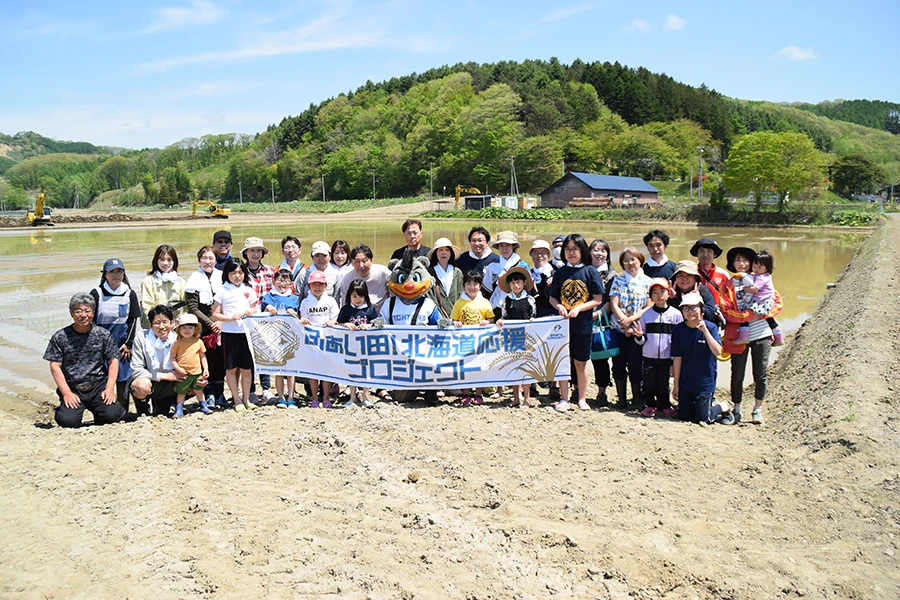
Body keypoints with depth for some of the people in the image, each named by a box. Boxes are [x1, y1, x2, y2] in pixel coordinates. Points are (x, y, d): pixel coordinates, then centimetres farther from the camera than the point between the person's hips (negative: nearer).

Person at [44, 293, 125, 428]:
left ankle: (97, 411, 14)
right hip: (72, 389, 0)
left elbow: (113, 361, 5)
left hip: (99, 386, 0)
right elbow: (55, 366, -1)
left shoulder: (103, 335, 3)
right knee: (67, 421, -23)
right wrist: (66, 393, -10)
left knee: (112, 416, -22)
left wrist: (109, 388, -7)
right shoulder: (60, 337, 0)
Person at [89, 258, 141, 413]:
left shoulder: (130, 294, 6)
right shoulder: (96, 293, 2)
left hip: (122, 342, 1)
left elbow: (133, 320, 6)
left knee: (123, 377, 2)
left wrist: (128, 344, -1)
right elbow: (90, 320, 2)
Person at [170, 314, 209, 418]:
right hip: (183, 373, -1)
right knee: (181, 392, 7)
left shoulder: (198, 342, 2)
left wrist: (206, 369, 3)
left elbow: (203, 356, 10)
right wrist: (177, 368, -13)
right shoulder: (177, 343, -3)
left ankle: (204, 407, 25)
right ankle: (179, 410, 15)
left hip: (197, 372, 2)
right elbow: (172, 357, -1)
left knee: (199, 391, 12)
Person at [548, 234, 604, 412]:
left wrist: (578, 308, -15)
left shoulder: (590, 271, -3)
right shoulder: (561, 272, 5)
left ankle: (582, 399, 20)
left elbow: (597, 299, -4)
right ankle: (564, 399, 18)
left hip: (582, 324, -2)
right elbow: (552, 297, 10)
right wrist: (559, 307, -11)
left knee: (581, 363, 7)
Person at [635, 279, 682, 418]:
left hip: (667, 358, -1)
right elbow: (641, 341, 11)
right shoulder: (646, 315, 5)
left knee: (663, 385, 1)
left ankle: (664, 406, 25)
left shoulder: (676, 314, 0)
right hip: (649, 358, 2)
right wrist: (639, 336, -14)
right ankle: (650, 405, 26)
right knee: (648, 384, 3)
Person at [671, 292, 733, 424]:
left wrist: (705, 330, -29)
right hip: (685, 382, 3)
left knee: (702, 419, -1)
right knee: (684, 417, 10)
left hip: (705, 382, -3)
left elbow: (718, 352, -22)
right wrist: (676, 384, 0)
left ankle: (724, 406, 28)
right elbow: (677, 358, -2)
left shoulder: (710, 327, -10)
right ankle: (711, 402, 34)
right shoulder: (678, 330, -4)